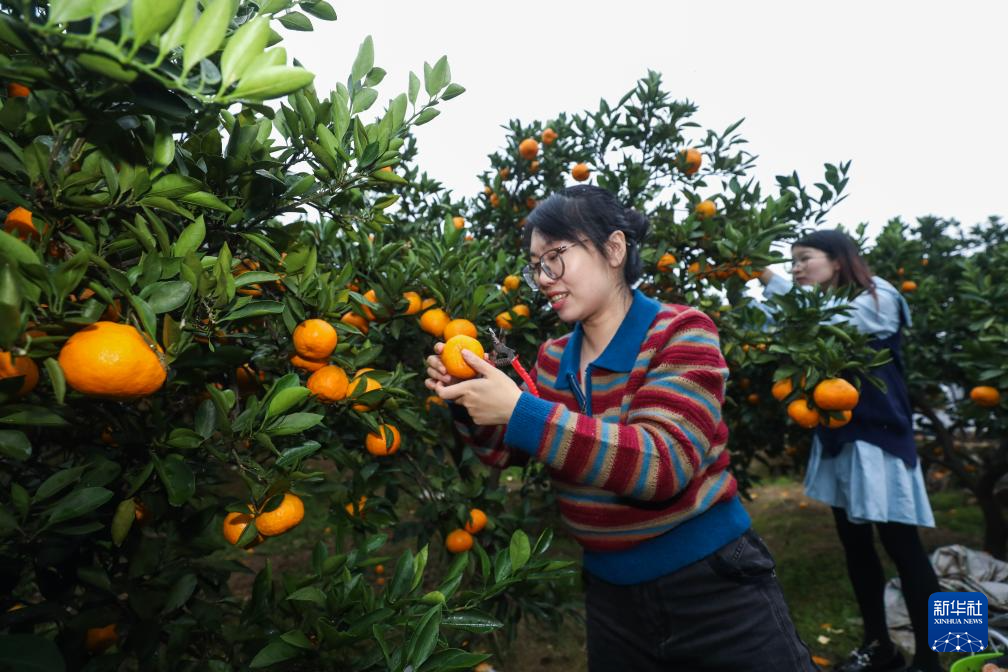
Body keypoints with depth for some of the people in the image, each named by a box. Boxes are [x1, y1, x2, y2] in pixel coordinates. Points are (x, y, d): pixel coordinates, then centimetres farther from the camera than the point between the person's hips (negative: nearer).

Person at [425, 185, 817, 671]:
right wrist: (465, 401, -12)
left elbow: (661, 463, -29)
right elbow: (505, 452, 8)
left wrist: (519, 411, -31)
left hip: (712, 587, -5)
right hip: (610, 594, 6)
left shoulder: (681, 333, -16)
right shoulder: (553, 358, 2)